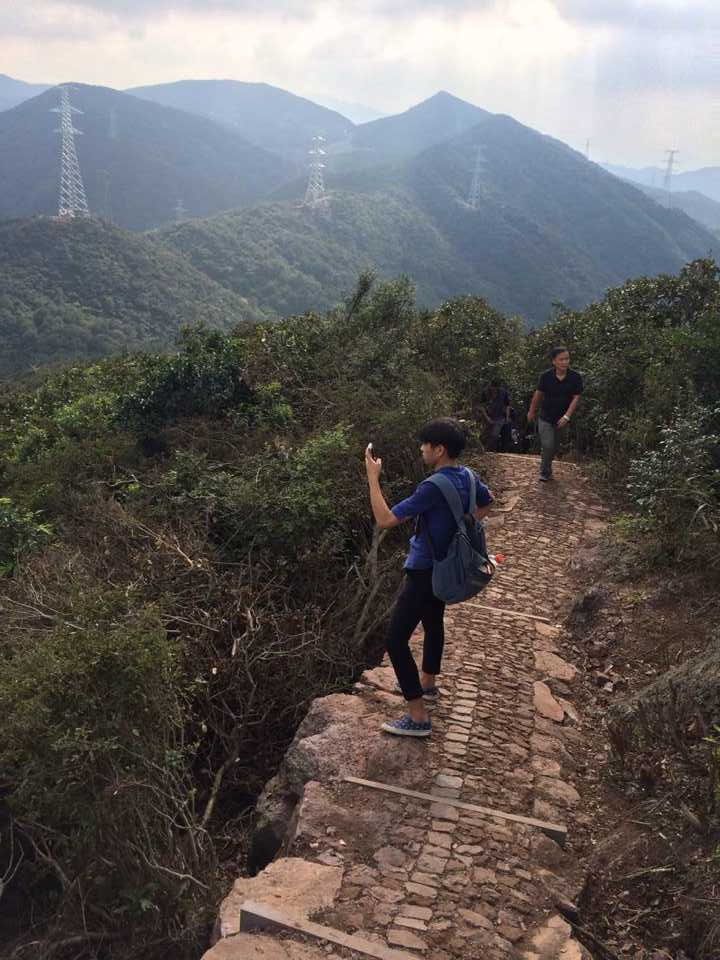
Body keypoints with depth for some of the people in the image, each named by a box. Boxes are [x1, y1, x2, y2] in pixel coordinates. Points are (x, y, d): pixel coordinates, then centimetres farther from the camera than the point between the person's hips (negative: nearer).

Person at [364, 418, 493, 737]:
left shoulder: (434, 487, -29)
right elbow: (487, 503, 19)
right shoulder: (467, 476, -3)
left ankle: (418, 717, -1)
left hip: (424, 572, -9)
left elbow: (385, 520, -29)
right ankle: (427, 683, 50)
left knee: (396, 640, -4)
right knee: (433, 623, 28)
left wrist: (373, 478, -22)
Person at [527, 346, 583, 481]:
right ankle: (545, 472, 9)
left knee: (554, 447, 15)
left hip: (561, 419, 2)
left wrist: (566, 417, -21)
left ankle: (546, 470, 35)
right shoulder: (546, 376, -14)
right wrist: (532, 411, 9)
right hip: (546, 417, -2)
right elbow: (538, 394, -1)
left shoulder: (575, 377, -14)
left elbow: (576, 398, -12)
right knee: (547, 445, -11)